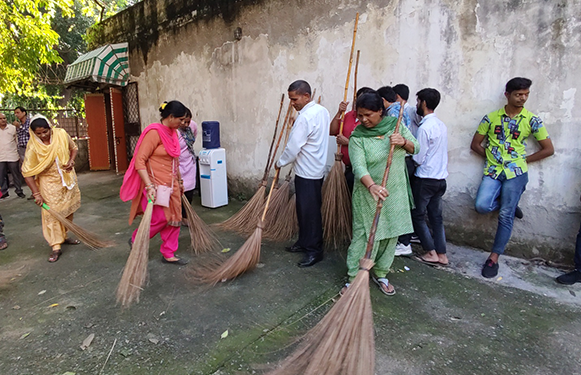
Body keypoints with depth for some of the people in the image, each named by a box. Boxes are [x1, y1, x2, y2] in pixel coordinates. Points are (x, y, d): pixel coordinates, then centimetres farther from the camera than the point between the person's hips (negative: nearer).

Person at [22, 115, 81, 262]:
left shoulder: (61, 134, -9)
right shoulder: (33, 147, -17)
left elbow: (73, 148, 10)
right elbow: (27, 172, -14)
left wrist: (71, 161, -11)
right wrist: (36, 193, -18)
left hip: (68, 179, 4)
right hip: (49, 183, -4)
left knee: (68, 209, 13)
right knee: (52, 213, -7)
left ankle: (63, 236, 32)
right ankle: (56, 246, -3)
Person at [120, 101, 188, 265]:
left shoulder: (173, 133, 10)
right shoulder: (154, 132, -16)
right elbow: (140, 161, -20)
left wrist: (179, 180, 26)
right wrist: (149, 186, -26)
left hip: (171, 184, 8)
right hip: (156, 185, -8)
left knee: (174, 219, 9)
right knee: (160, 219, -3)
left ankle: (169, 254, 22)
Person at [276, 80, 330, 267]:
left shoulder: (305, 118, -21)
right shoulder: (322, 111, 9)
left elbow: (293, 147, -20)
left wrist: (279, 163, -3)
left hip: (307, 172, -10)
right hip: (315, 168, 10)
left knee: (310, 211, -2)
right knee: (303, 208, 17)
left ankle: (314, 250, 9)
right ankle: (304, 242, 29)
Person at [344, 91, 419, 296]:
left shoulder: (396, 125, 1)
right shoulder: (357, 137, -11)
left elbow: (415, 148, 7)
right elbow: (359, 166, -23)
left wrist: (403, 142, -16)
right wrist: (371, 185, -42)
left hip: (395, 194, 4)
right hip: (368, 195, -4)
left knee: (390, 234, 13)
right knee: (364, 236, -3)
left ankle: (380, 274, 31)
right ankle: (354, 278, 12)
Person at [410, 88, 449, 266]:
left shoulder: (424, 128, -18)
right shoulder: (442, 125, 10)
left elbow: (418, 159, -16)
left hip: (425, 179, -8)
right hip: (440, 178, 8)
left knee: (418, 215, 6)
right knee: (436, 216, 13)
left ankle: (431, 253, 9)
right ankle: (442, 254, 16)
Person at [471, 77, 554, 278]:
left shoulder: (532, 120, 4)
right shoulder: (491, 117, 5)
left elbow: (548, 149, 8)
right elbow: (475, 144, 8)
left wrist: (523, 160, 2)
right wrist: (493, 156, -1)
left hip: (515, 173, -1)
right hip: (493, 171, 1)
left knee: (506, 216, -1)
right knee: (481, 205, -20)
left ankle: (494, 257, 11)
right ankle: (510, 205, 15)